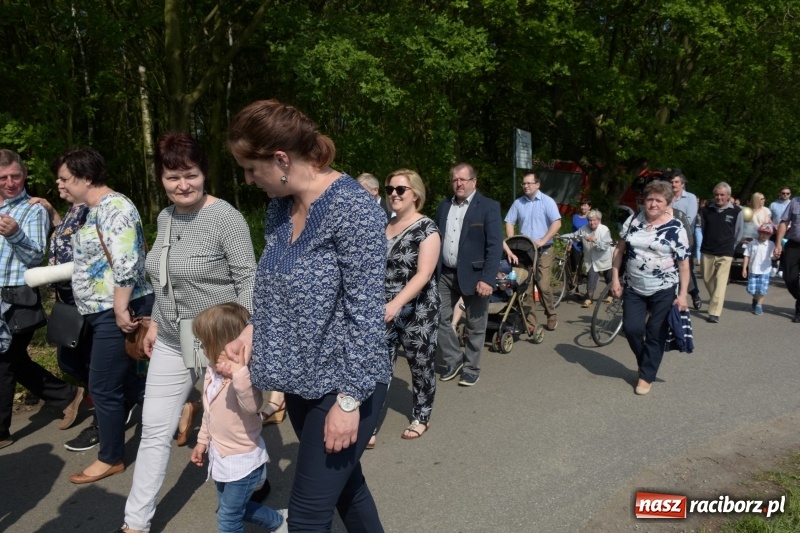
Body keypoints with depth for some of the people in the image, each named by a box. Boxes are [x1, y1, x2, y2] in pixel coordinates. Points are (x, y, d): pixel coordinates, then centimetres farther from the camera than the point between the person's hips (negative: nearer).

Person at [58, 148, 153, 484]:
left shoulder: (113, 208, -19)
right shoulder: (95, 210, 13)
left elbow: (126, 264, -27)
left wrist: (120, 309, -26)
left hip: (118, 313, -10)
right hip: (105, 312, 10)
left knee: (104, 388, 1)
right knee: (123, 379, 18)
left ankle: (111, 459, 19)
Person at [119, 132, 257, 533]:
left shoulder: (226, 217, -16)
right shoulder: (165, 218, 6)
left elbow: (248, 279, -18)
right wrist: (155, 322, 18)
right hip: (171, 344, 7)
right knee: (155, 430, 12)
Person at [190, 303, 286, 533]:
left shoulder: (243, 375, -27)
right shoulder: (213, 370, 0)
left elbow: (252, 406, -46)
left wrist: (239, 372, -57)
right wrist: (203, 441, 22)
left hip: (243, 460, -9)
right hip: (221, 456, 9)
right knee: (234, 508, 25)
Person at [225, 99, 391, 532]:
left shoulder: (352, 209, -21)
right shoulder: (279, 206, 3)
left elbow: (365, 313, -21)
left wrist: (349, 399, -19)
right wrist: (252, 329, -2)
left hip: (344, 383, -7)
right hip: (301, 379, 8)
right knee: (343, 481, 23)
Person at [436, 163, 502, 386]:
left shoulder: (488, 207, -6)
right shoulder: (444, 206, 10)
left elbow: (495, 246, -12)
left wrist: (487, 279, -20)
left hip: (474, 275, -4)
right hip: (445, 274, 5)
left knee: (474, 326, 7)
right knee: (439, 319, 6)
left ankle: (472, 368, 24)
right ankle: (453, 360, 26)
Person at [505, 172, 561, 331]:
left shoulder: (547, 201, -3)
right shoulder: (518, 203, 6)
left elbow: (557, 223, -10)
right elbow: (509, 223, 10)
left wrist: (542, 241, -17)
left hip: (543, 250, -3)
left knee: (543, 285, -7)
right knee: (526, 285, 1)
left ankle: (551, 316, 13)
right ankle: (530, 319, 9)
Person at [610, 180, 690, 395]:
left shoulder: (676, 228, -9)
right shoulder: (634, 220, 1)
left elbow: (684, 263, -8)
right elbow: (620, 249, 7)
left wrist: (682, 294, -12)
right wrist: (615, 278, 1)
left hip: (663, 291, -3)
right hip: (634, 288, 3)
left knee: (655, 335, 4)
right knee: (631, 329, -3)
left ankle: (646, 376, 20)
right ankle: (648, 362, 26)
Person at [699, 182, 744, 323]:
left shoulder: (736, 211, -5)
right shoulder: (706, 210, 1)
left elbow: (739, 232, 8)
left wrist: (730, 246, 12)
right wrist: (706, 242, 12)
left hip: (725, 253, -3)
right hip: (707, 252, 3)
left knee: (720, 283, -7)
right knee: (707, 280, 15)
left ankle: (714, 313, -6)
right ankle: (714, 301, 41)